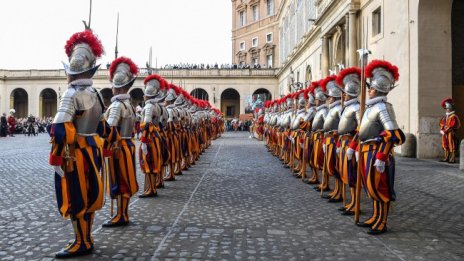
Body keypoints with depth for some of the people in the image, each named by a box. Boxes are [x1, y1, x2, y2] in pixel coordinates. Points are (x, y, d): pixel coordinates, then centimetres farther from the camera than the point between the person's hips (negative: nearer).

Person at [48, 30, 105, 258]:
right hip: (93, 150, 8)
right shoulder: (95, 94, 9)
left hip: (76, 153, -8)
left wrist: (56, 160, -18)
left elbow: (60, 130, -24)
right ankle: (86, 239, 27)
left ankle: (82, 244, 12)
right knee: (87, 196, 16)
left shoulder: (72, 94, -17)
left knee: (75, 199, 2)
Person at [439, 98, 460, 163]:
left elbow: (451, 126, -17)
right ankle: (446, 158, 19)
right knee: (445, 146, 12)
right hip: (445, 133, 8)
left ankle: (453, 159, -3)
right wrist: (441, 130, -3)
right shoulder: (445, 116, 15)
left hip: (451, 133, -8)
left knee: (452, 146, -5)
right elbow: (441, 123, 14)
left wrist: (445, 131, -17)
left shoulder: (453, 116, -10)